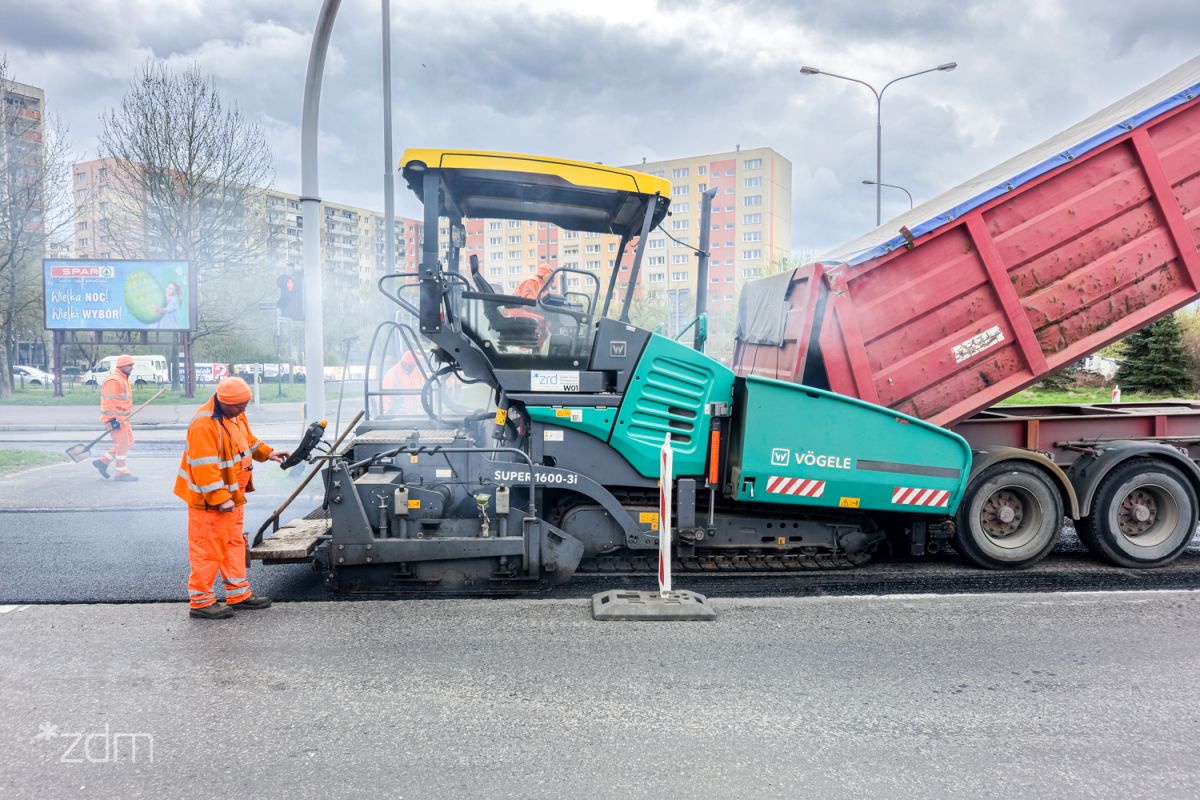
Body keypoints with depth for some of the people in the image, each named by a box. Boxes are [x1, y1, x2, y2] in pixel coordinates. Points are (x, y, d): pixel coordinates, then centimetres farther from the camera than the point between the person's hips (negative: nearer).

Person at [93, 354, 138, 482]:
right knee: (123, 444, -4)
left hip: (122, 417, 10)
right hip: (114, 418, -10)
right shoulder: (113, 380, -17)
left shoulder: (123, 379, 16)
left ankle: (103, 462, 21)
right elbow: (109, 401, -22)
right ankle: (121, 473, 4)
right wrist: (113, 419, -24)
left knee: (128, 442, 13)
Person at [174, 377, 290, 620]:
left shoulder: (236, 416, 5)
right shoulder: (204, 424, -25)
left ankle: (239, 594, 27)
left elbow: (249, 441, 24)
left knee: (235, 543, 17)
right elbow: (205, 467, -28)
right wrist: (220, 499, -28)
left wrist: (267, 453, 11)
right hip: (209, 500, -10)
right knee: (208, 550, -1)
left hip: (233, 496, 10)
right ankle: (201, 602, 10)